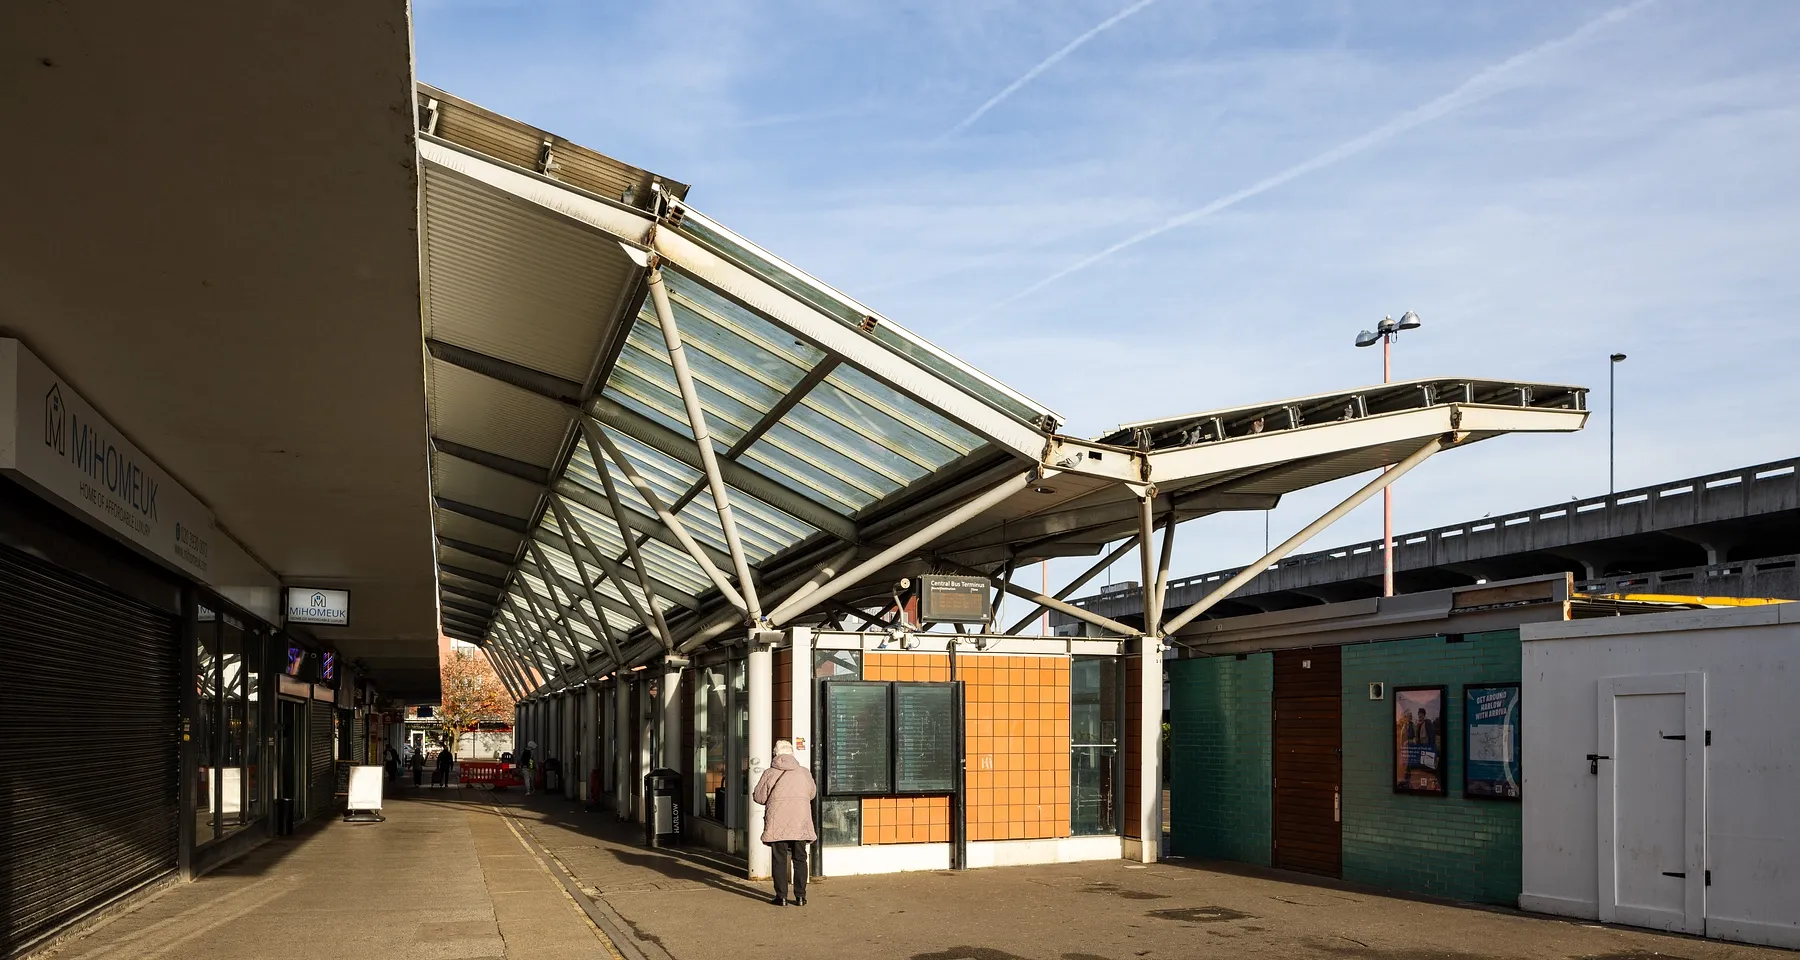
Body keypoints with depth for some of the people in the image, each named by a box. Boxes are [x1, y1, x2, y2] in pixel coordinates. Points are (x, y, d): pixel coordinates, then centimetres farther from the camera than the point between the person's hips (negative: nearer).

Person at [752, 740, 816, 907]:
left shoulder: (769, 773, -3)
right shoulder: (804, 773, 4)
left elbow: (759, 797, 0)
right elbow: (811, 793, 15)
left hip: (777, 823, -2)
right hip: (800, 823, 2)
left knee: (780, 860, 6)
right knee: (800, 859, 11)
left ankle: (781, 896, 5)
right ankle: (800, 896, 10)